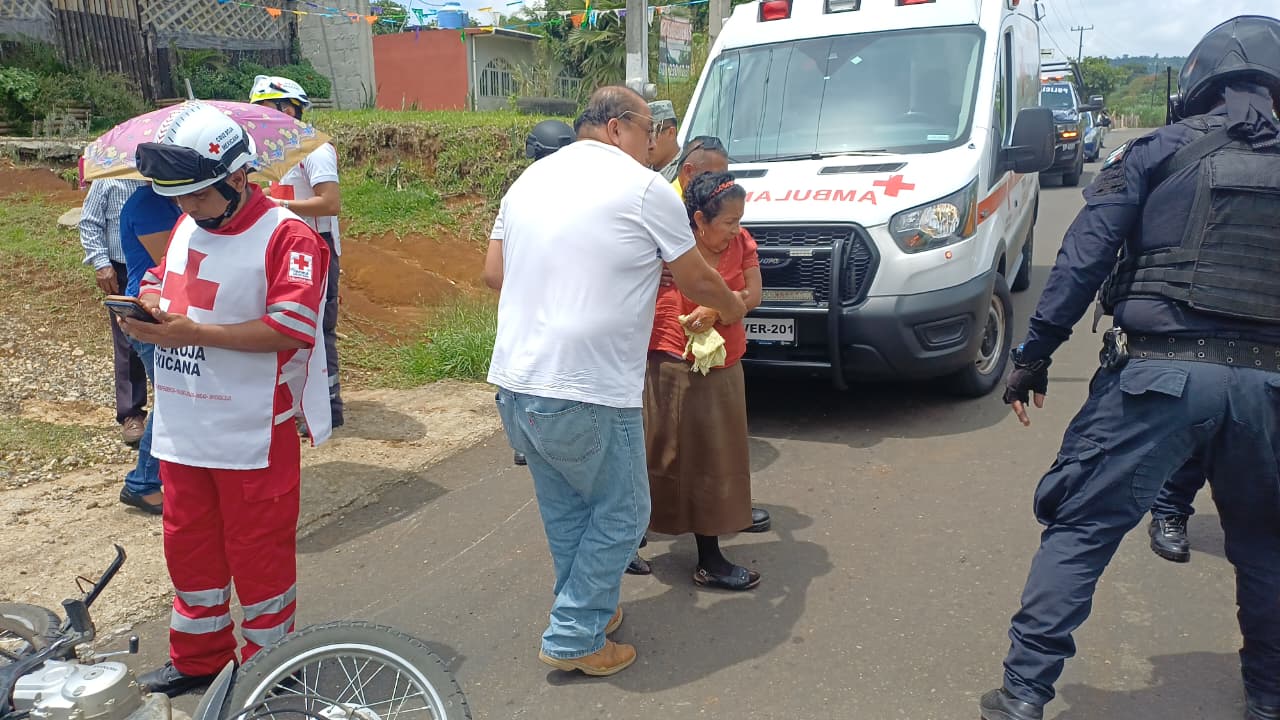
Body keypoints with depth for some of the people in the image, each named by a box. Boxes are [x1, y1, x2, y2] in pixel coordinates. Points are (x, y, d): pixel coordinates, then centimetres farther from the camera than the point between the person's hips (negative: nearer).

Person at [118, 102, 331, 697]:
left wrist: (195, 332, -23)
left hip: (252, 435, -8)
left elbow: (290, 329, -23)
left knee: (258, 553, 7)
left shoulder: (287, 236, -16)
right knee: (188, 545, 20)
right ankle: (198, 658, 39)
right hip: (182, 427, 8)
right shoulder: (187, 224, 9)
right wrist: (148, 303, -4)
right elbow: (159, 279, 20)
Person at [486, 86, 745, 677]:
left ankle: (588, 610, 37)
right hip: (587, 393, -7)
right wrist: (732, 307, 22)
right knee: (619, 514, 11)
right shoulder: (645, 189, -7)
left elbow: (495, 271, 17)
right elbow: (696, 281, 2)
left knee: (564, 511, 21)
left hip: (513, 380, 8)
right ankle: (574, 639, 16)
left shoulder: (530, 179, 12)